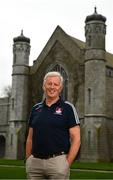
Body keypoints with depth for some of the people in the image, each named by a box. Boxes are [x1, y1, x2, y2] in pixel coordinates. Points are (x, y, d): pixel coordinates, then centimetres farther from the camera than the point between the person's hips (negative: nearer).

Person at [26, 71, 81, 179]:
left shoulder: (67, 108, -1)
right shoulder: (35, 109, 11)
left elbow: (76, 139, -4)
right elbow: (30, 138, 15)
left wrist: (67, 164, -10)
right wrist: (28, 160, 7)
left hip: (57, 161, -3)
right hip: (34, 161, 4)